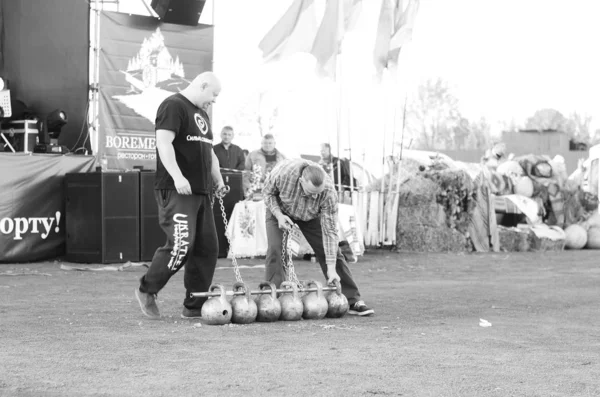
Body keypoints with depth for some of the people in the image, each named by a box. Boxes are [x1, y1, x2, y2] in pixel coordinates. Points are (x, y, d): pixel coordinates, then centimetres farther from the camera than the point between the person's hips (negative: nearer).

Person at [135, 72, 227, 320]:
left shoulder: (202, 114, 23)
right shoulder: (173, 106, -7)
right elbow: (164, 142, -18)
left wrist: (218, 180, 18)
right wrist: (178, 176, -27)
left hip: (200, 192, 10)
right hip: (176, 191, -9)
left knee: (207, 248, 4)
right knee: (182, 245, -17)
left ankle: (194, 307, 10)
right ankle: (147, 290, 2)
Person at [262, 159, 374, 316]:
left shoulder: (329, 192, -36)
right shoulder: (283, 173, -39)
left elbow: (329, 231, -30)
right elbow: (267, 192, -15)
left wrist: (331, 268, -31)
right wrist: (278, 215, -31)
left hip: (311, 216, 1)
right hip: (280, 210, -1)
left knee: (332, 252, -6)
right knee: (274, 249, -21)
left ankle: (353, 301, 1)